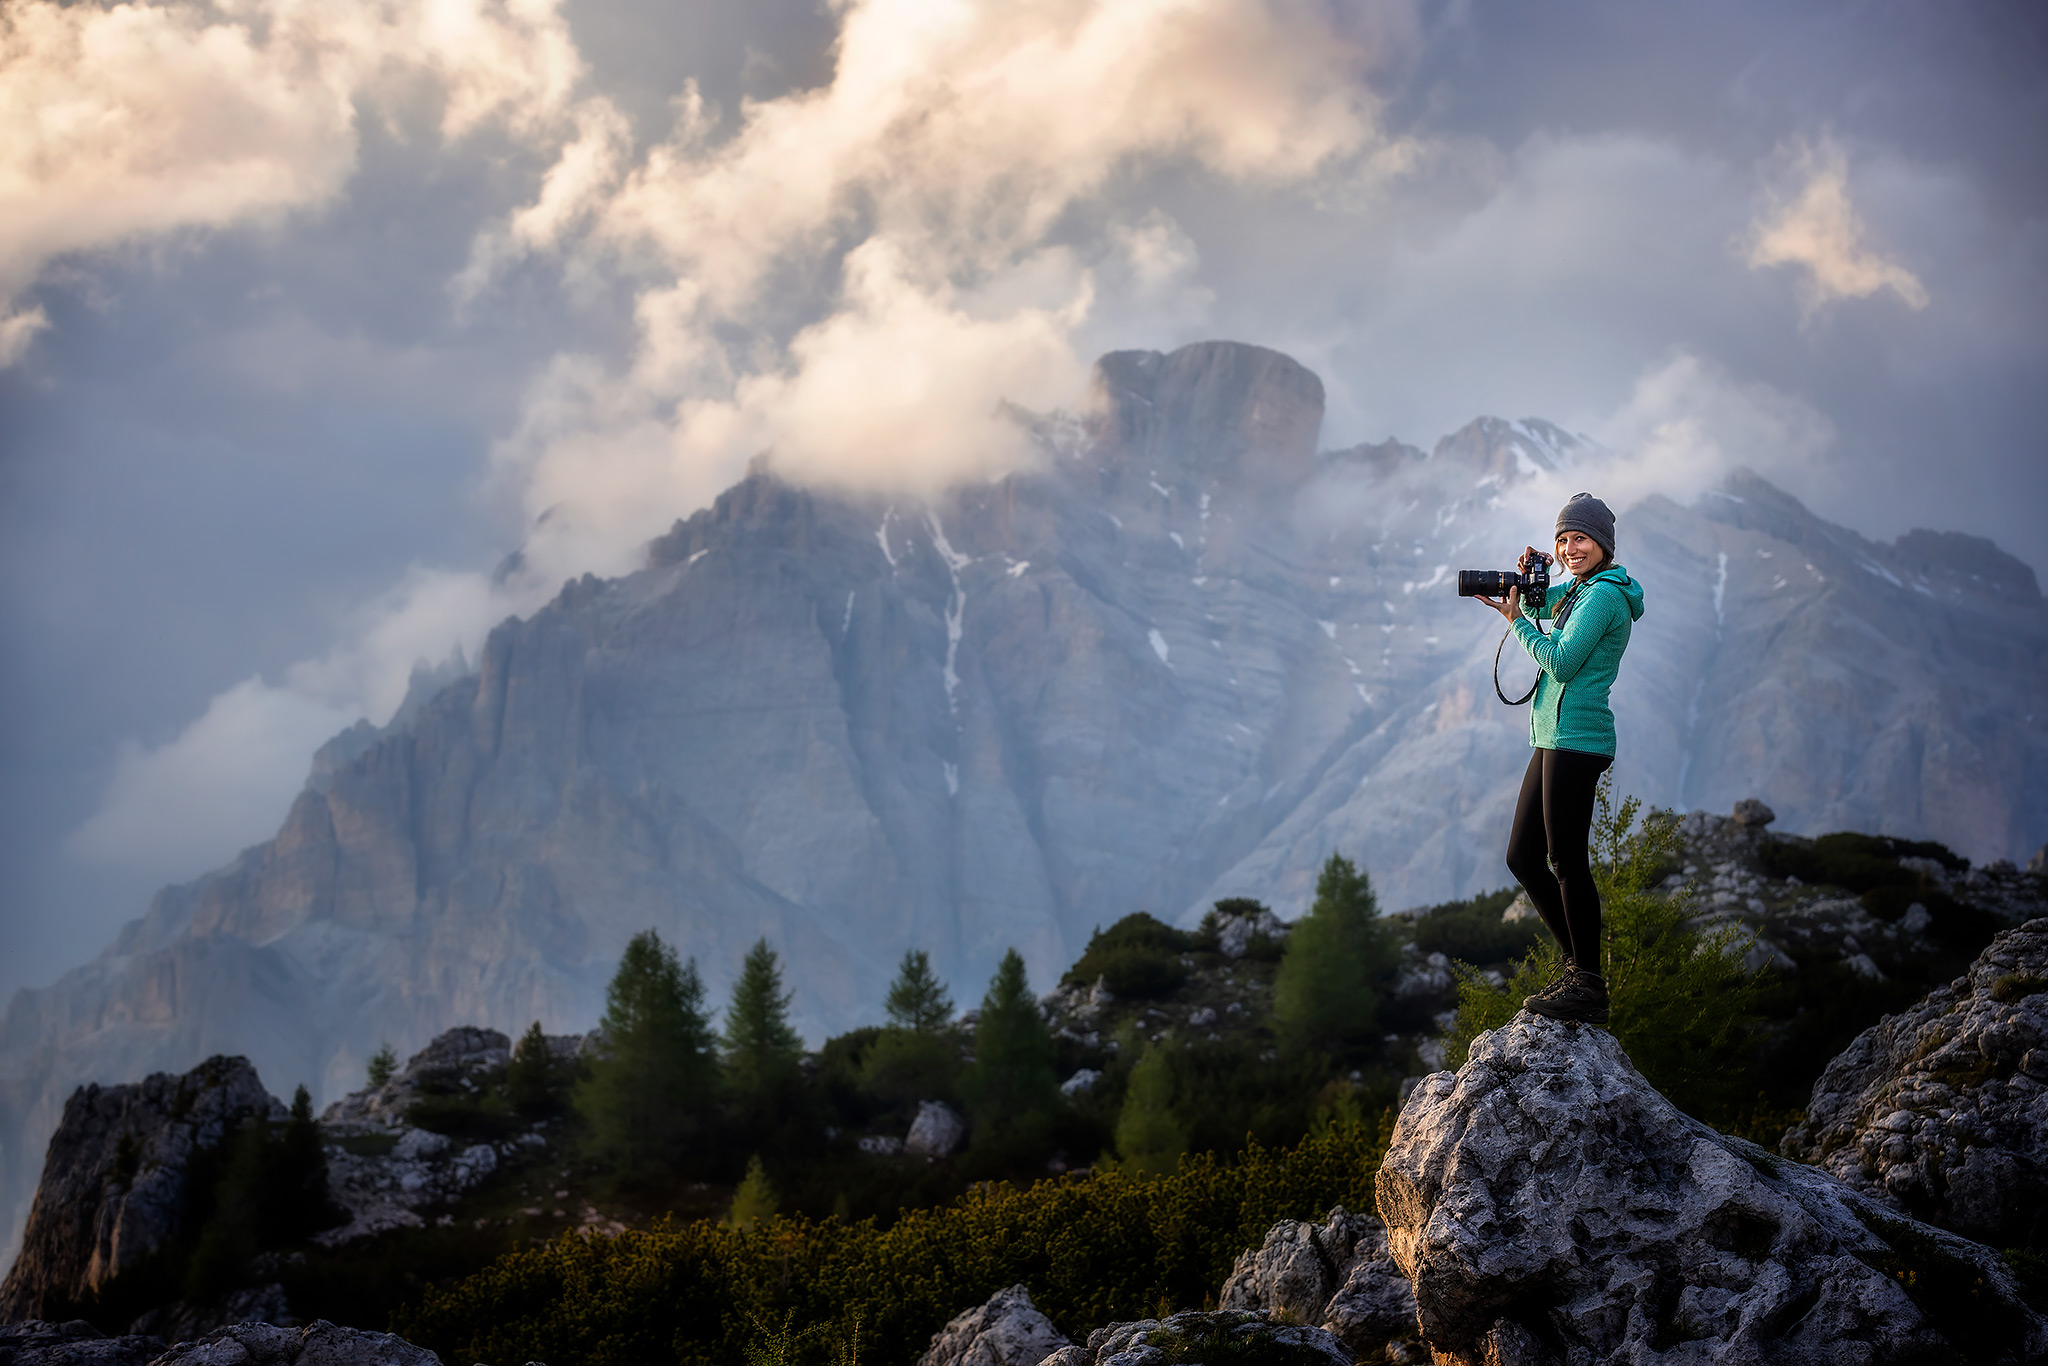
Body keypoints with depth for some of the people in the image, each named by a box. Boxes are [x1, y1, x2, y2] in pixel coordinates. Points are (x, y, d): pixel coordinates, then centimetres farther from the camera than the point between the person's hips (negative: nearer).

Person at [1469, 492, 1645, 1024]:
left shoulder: (1604, 595, -11)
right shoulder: (1578, 588, 18)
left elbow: (1562, 661, -16)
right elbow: (1537, 604, 33)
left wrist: (1516, 619, -6)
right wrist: (1525, 582, 11)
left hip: (1577, 738, -10)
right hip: (1555, 739, 10)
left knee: (1566, 861, -8)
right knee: (1522, 858, 11)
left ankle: (1588, 989, -2)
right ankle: (1580, 965, 19)